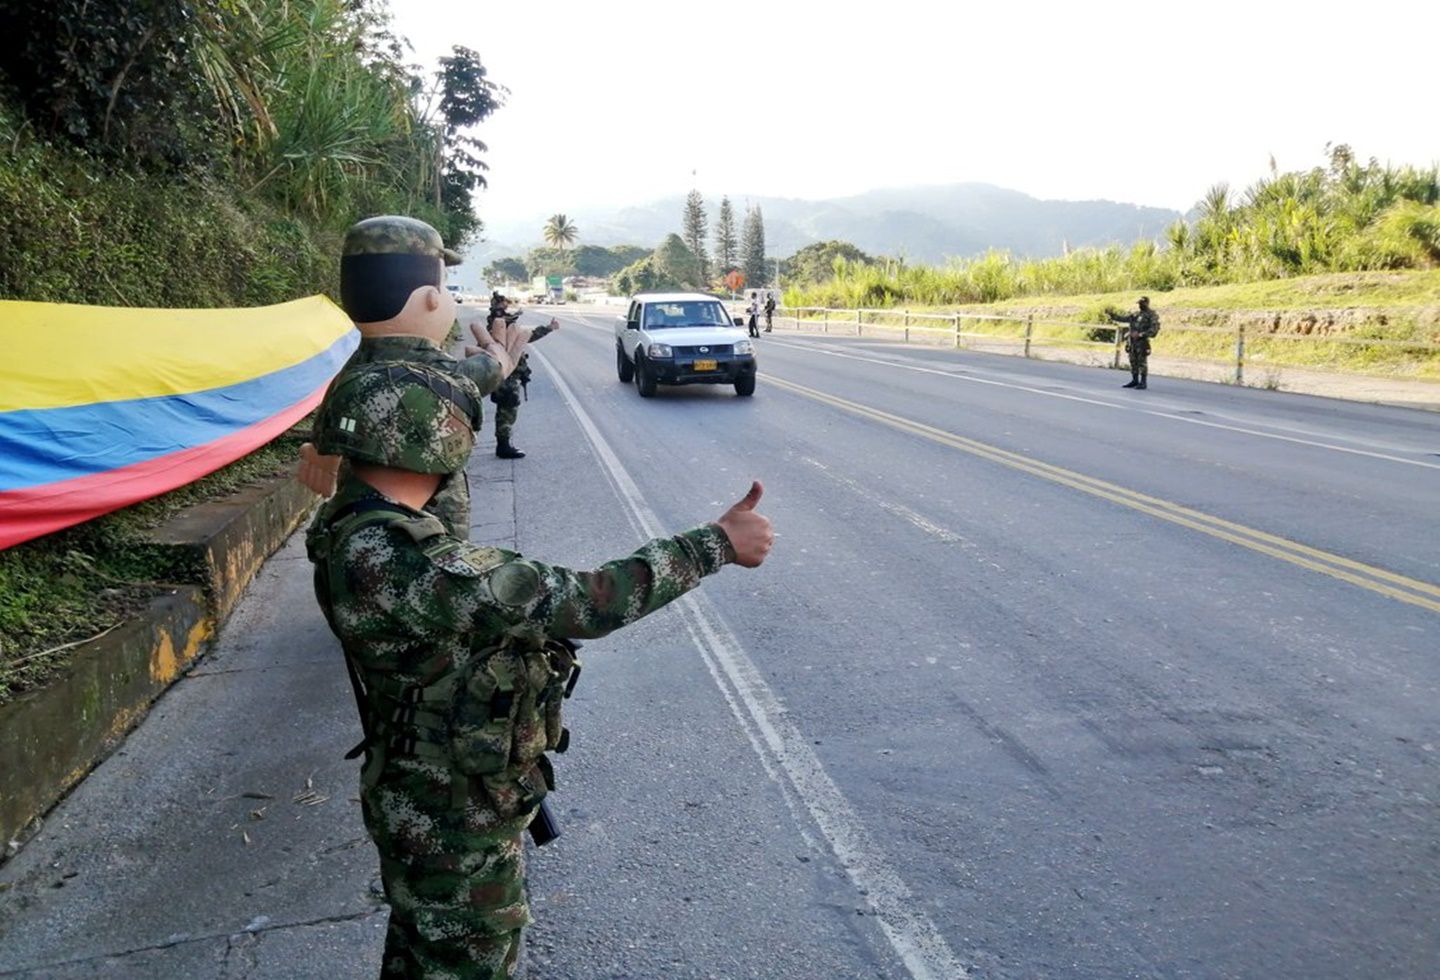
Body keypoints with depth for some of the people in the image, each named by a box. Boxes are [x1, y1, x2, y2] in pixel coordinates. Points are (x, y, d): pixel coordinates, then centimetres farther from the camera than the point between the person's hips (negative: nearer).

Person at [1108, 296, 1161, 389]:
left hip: (1142, 342, -7)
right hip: (1131, 341, 7)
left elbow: (1155, 329, -12)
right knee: (1133, 362, 9)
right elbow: (1123, 318, 17)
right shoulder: (1135, 314, 18)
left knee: (1142, 363, -5)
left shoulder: (1152, 315, -3)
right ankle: (1135, 381, 18)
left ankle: (1143, 383, 0)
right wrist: (1112, 315, 4)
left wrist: (1141, 334, -20)